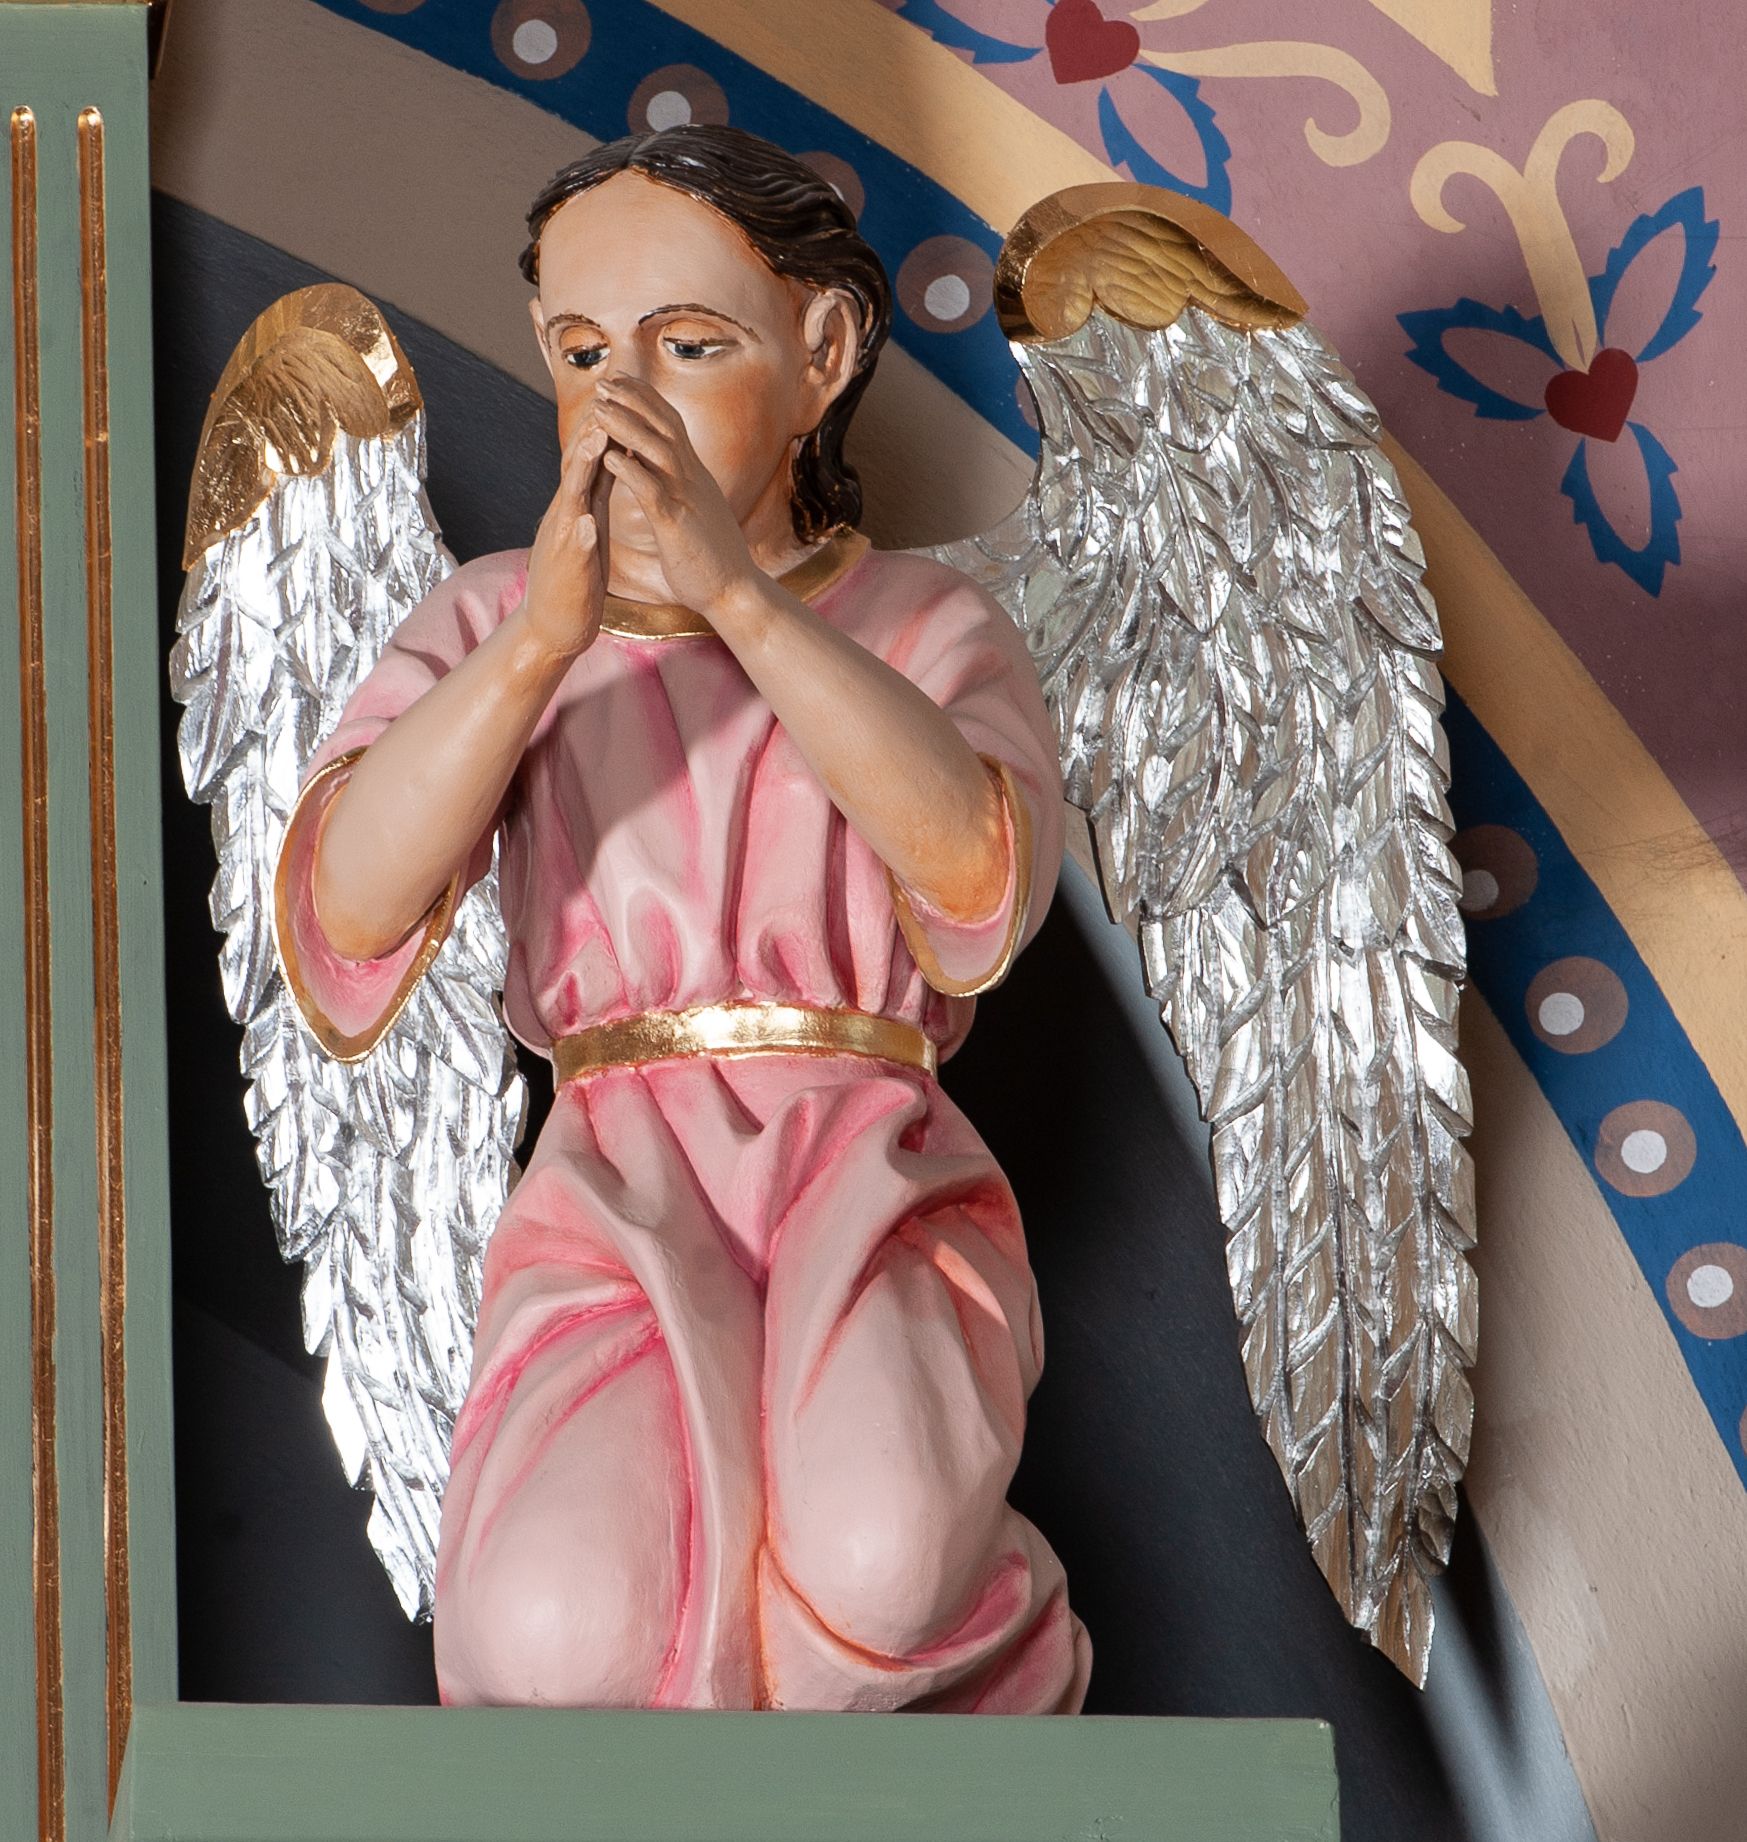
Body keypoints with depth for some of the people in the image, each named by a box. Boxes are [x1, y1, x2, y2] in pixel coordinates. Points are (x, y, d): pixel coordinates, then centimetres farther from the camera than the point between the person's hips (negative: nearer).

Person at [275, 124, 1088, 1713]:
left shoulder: (927, 627, 9)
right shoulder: (490, 624, 11)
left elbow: (980, 869, -16)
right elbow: (349, 910, -10)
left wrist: (736, 588, -26)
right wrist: (545, 637, -25)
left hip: (874, 1179, 0)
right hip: (621, 1194, 0)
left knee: (872, 1572, -35)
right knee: (564, 1637, -32)